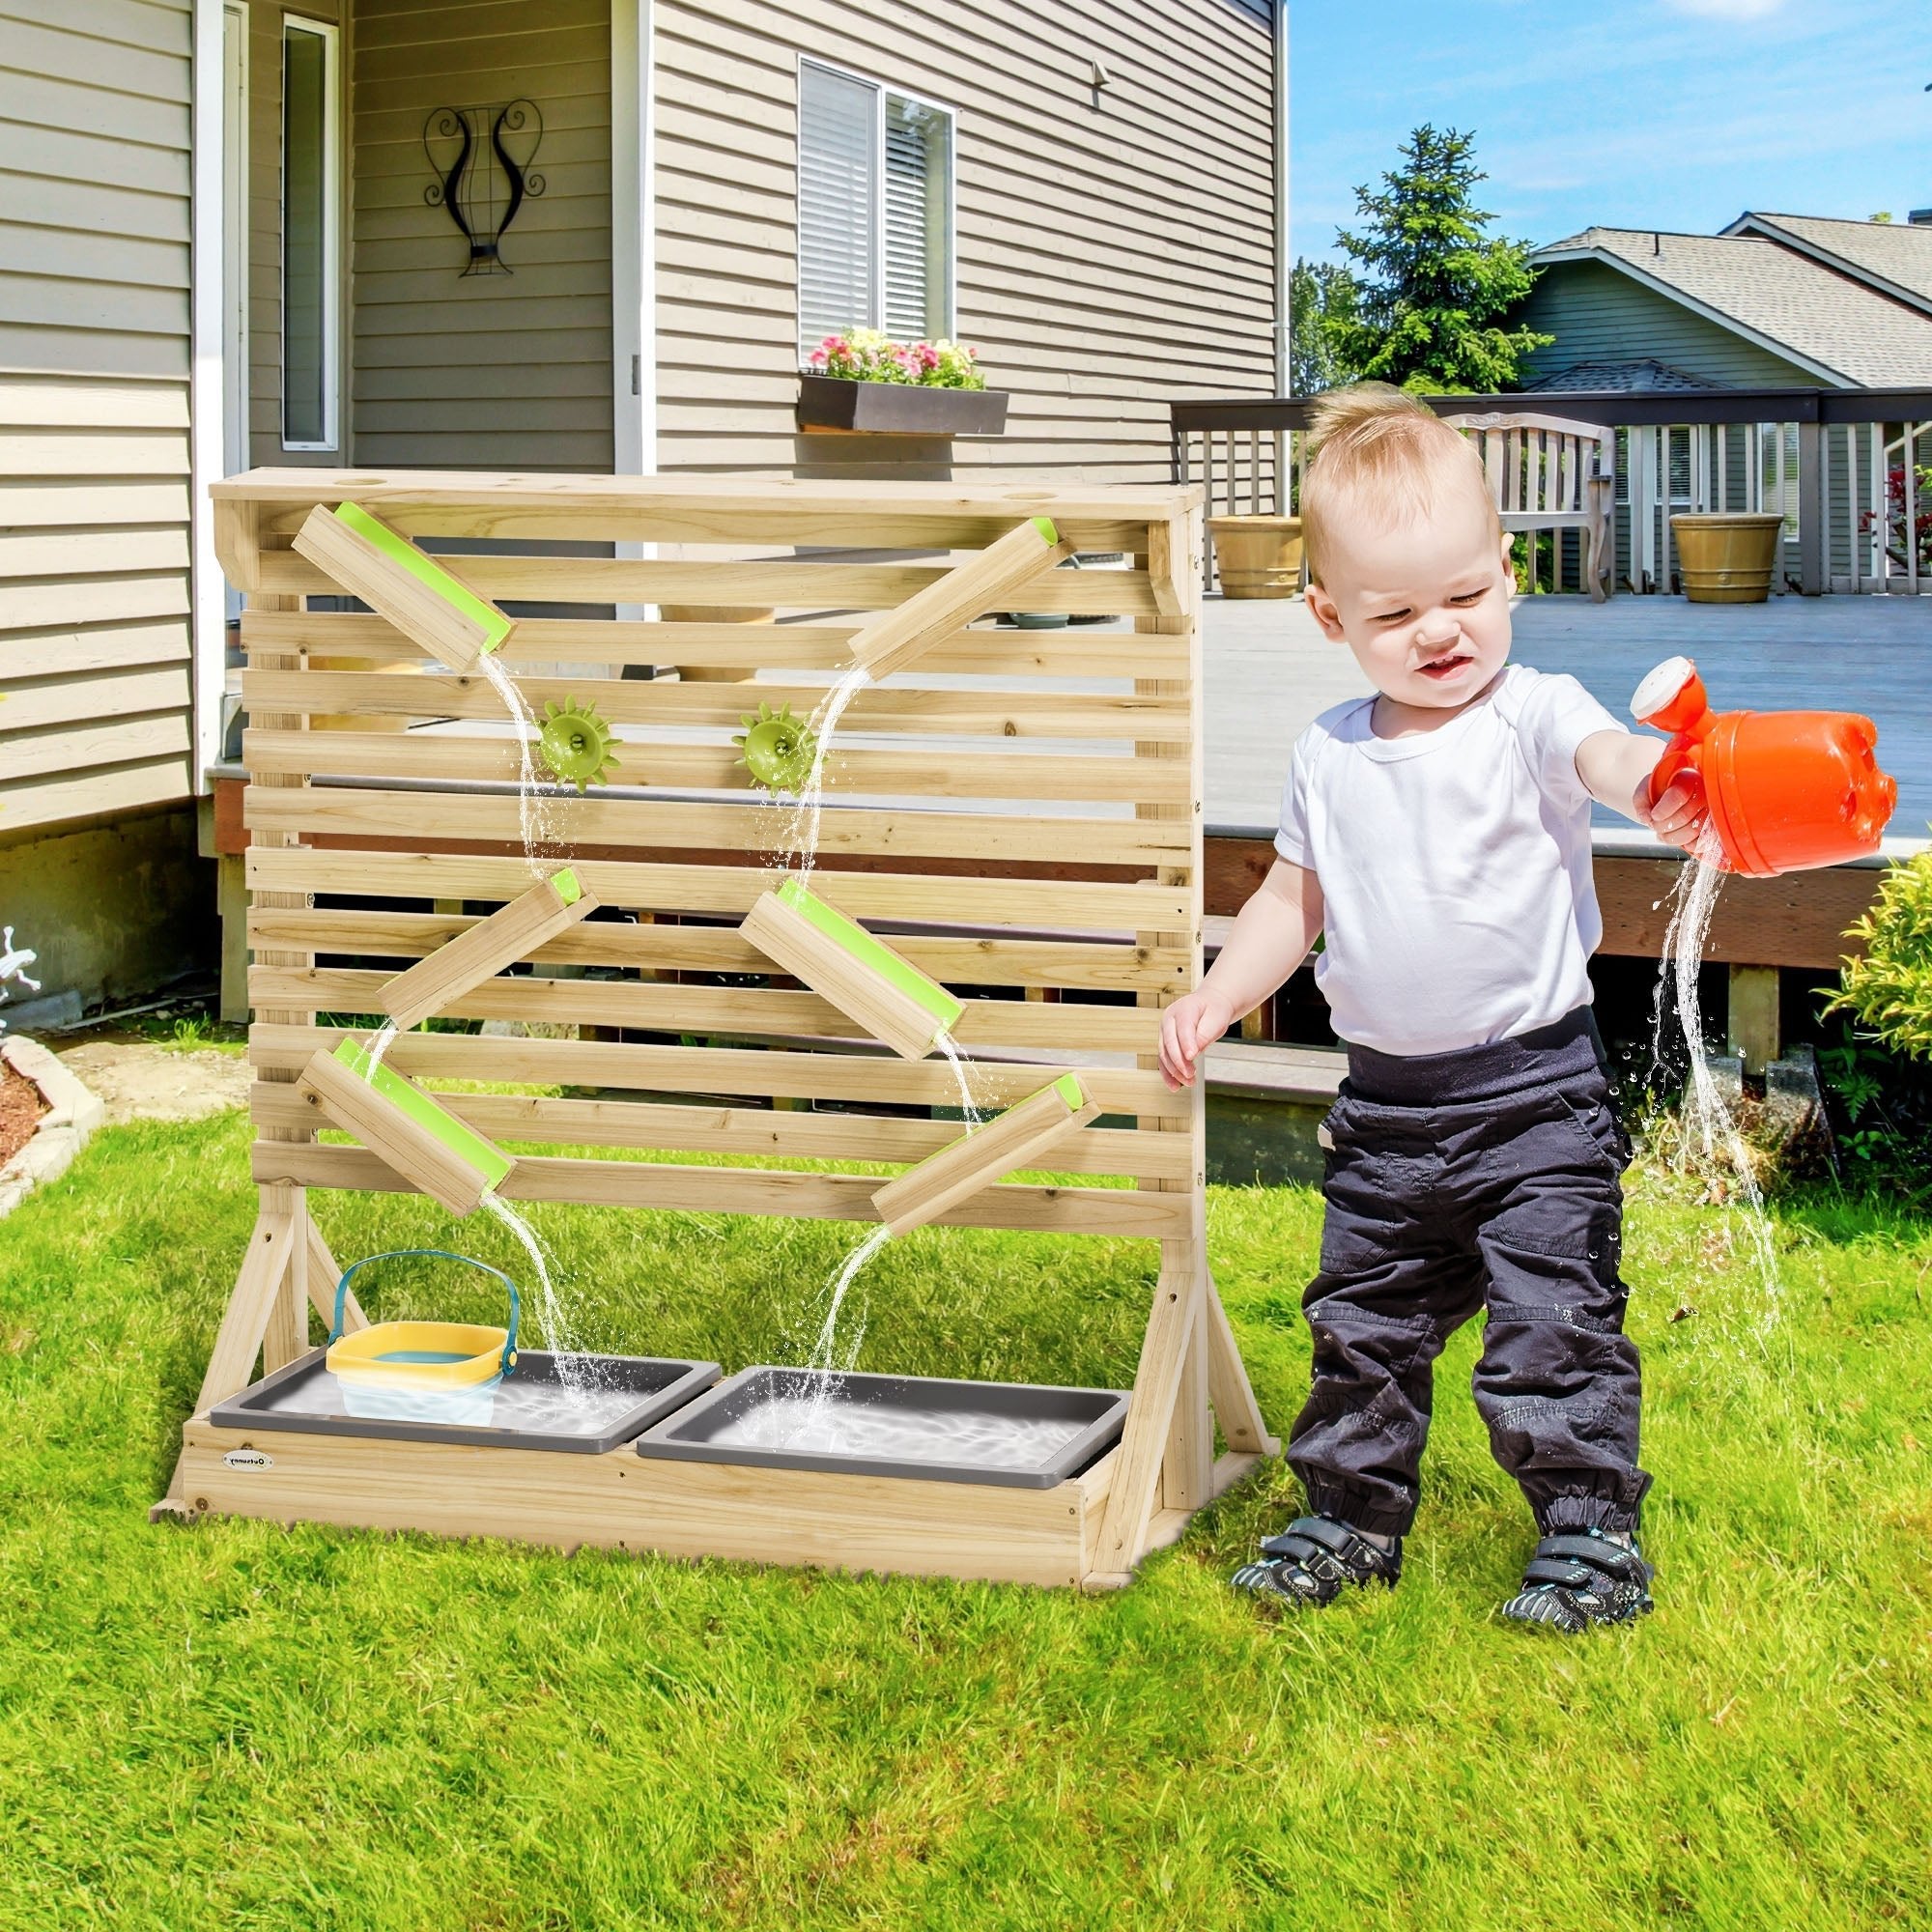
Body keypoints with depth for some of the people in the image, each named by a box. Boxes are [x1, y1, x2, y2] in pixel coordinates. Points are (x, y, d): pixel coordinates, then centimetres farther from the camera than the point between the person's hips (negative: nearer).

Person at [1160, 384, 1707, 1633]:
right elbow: (1295, 898, 18)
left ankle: (1592, 1532, 10)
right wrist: (1216, 999, 7)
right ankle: (1350, 1518, 33)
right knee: (1362, 1323, 16)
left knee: (1554, 1320, -5)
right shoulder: (1330, 756, 6)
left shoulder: (1530, 715, -10)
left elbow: (1611, 757, -32)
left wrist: (1667, 788, -55)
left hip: (1534, 1090, -5)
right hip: (1387, 1100, 6)